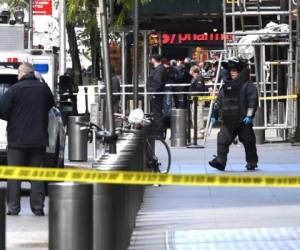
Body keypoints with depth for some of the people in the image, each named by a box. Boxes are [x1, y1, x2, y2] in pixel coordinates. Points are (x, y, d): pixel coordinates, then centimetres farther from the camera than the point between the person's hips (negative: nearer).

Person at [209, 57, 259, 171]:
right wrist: (214, 115, 16)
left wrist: (249, 115, -19)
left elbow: (253, 101, -11)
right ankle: (220, 161, -16)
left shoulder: (248, 86, -4)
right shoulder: (226, 86, 14)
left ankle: (252, 163, 19)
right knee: (222, 140, -12)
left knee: (248, 142, 5)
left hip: (243, 120, -4)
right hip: (228, 121, 4)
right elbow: (218, 101, 20)